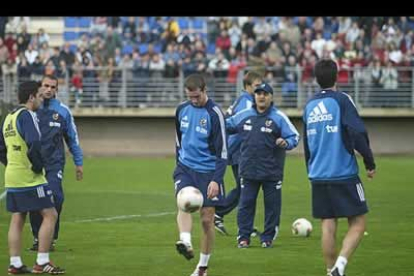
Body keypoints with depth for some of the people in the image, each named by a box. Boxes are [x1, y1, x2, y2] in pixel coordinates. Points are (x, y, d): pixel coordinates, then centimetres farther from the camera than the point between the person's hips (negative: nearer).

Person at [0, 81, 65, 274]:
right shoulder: (26, 115, -14)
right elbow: (34, 145, -26)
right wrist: (37, 166, -13)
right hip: (30, 178, -9)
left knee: (17, 220, 11)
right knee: (50, 215, -3)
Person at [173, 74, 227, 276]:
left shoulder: (214, 113, -11)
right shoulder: (182, 110, 4)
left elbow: (222, 150, -12)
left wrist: (216, 180, -18)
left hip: (208, 171, -3)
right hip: (185, 168, 3)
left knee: (207, 219, 1)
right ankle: (186, 243, -45)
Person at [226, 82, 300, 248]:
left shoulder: (279, 117, -4)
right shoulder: (244, 116, 7)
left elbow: (294, 137, -6)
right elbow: (227, 125, 22)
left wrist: (286, 143, -25)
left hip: (272, 172, -3)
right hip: (248, 170, 3)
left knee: (272, 205, 4)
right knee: (245, 204, 4)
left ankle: (268, 237, 15)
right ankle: (243, 236, 11)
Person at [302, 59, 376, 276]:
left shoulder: (309, 106, 11)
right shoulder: (341, 100, -7)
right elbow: (358, 134, -15)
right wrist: (370, 164, -4)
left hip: (318, 176, 5)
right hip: (344, 174, -5)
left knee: (328, 226, 8)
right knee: (357, 223, 0)